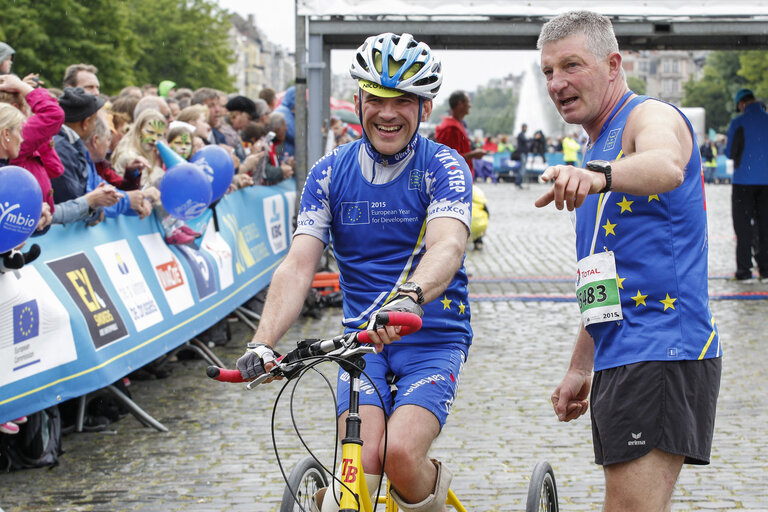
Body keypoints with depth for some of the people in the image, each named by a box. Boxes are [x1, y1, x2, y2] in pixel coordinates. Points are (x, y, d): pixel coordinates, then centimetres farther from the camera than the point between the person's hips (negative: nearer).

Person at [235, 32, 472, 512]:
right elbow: (299, 264, -6)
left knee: (401, 454, -23)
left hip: (433, 338, -2)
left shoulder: (443, 166, -7)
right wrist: (263, 343, -22)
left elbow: (447, 245, -26)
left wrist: (409, 297, -48)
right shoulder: (330, 172, 2)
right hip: (362, 340, 2)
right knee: (362, 465, -21)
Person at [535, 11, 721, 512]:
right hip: (620, 359, 10)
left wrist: (597, 175, -55)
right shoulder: (601, 146, 23)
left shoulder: (651, 115, -7)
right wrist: (580, 367, 26)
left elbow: (666, 167, -35)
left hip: (662, 355, -10)